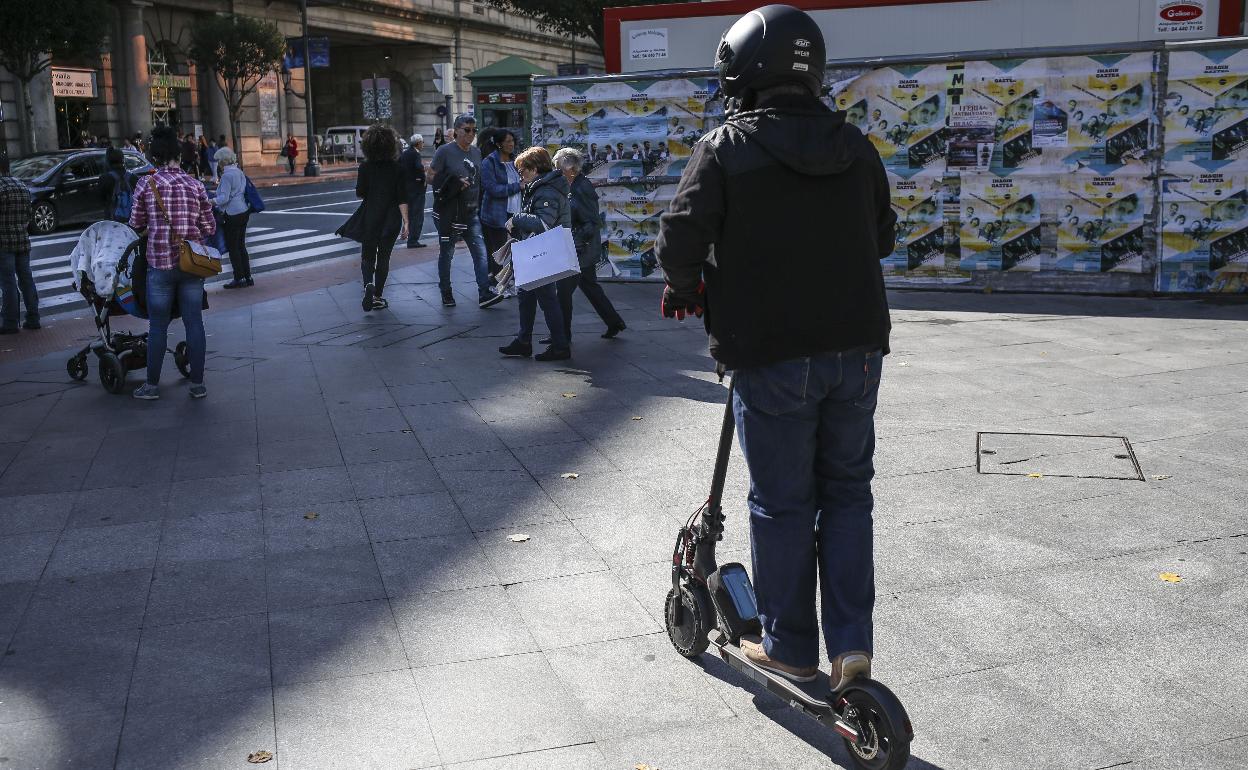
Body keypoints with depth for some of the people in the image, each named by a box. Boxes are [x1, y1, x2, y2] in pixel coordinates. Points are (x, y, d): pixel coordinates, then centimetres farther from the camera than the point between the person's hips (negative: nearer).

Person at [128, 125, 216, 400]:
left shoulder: (146, 184, -4)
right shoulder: (196, 185, 0)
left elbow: (137, 224, 5)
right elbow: (209, 228, 3)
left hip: (160, 263, -1)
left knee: (158, 326, 9)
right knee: (194, 323, 8)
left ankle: (152, 385, 18)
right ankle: (198, 384, 14)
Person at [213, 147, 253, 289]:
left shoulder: (227, 176, -16)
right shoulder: (239, 172, 10)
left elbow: (224, 198, -20)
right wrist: (217, 193, 22)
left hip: (232, 215, -9)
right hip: (243, 212, 9)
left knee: (233, 247, 0)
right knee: (241, 246, 13)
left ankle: (239, 279, 4)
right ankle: (247, 277, 16)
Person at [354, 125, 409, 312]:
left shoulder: (365, 167, -7)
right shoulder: (397, 167, -6)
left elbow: (360, 193, -5)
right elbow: (402, 196, -9)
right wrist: (405, 221, -8)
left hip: (370, 217, 0)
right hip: (391, 218, 0)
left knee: (368, 255, 12)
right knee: (384, 256, 12)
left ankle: (368, 284, -17)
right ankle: (377, 297, 13)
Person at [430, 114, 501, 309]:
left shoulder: (476, 153, 11)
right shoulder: (445, 151, -8)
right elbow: (432, 176, -8)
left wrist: (479, 206, 13)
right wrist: (455, 182, -16)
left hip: (471, 213, 5)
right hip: (448, 214, -5)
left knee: (480, 252, -6)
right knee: (446, 253, 8)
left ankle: (484, 293, -8)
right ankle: (446, 294, 21)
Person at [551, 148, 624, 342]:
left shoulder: (581, 188, -20)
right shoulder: (573, 186, 9)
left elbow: (593, 223, -22)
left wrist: (575, 242, -24)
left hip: (581, 250, -10)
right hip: (584, 249, 10)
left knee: (563, 289, -3)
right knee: (590, 286, 18)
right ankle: (614, 322, 27)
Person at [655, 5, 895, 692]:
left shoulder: (725, 148, -8)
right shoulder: (855, 147, 7)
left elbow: (682, 238, -14)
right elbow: (882, 235, 15)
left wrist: (686, 292, 6)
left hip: (772, 356, -4)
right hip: (857, 347, 4)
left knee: (781, 501, 8)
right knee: (847, 488, 15)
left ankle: (789, 647, 20)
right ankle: (852, 641, 13)